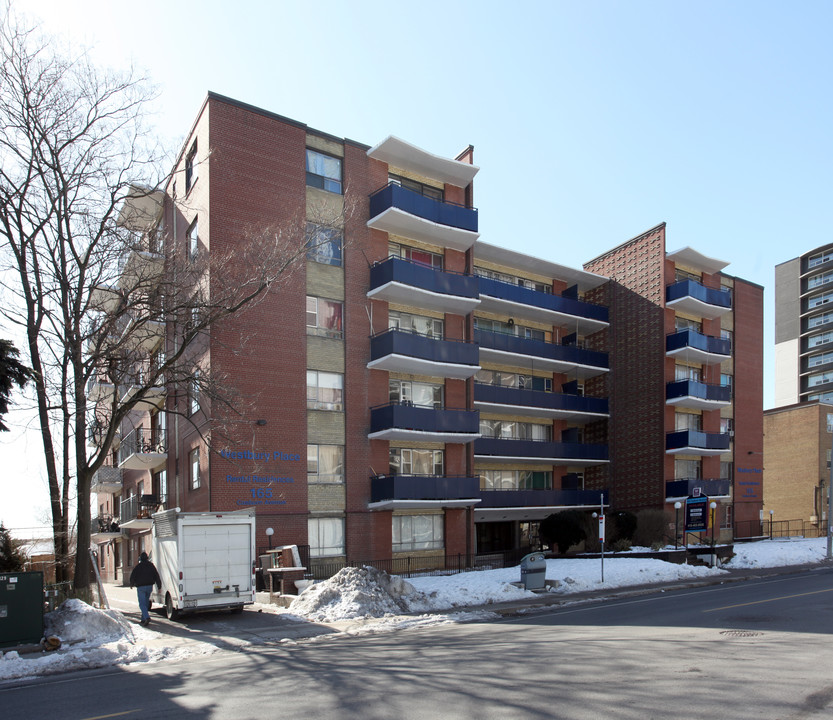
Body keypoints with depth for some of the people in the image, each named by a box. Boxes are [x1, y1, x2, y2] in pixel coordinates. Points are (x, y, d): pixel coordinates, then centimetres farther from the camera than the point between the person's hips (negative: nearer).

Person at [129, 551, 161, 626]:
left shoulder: (138, 566, -5)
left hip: (141, 587, -5)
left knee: (142, 604, -5)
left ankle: (147, 617, -24)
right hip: (149, 586, 5)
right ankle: (144, 619, 20)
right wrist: (159, 587, 8)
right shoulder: (151, 565, 7)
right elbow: (157, 576, 6)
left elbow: (132, 577, -3)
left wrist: (132, 584, 17)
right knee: (146, 602, 16)